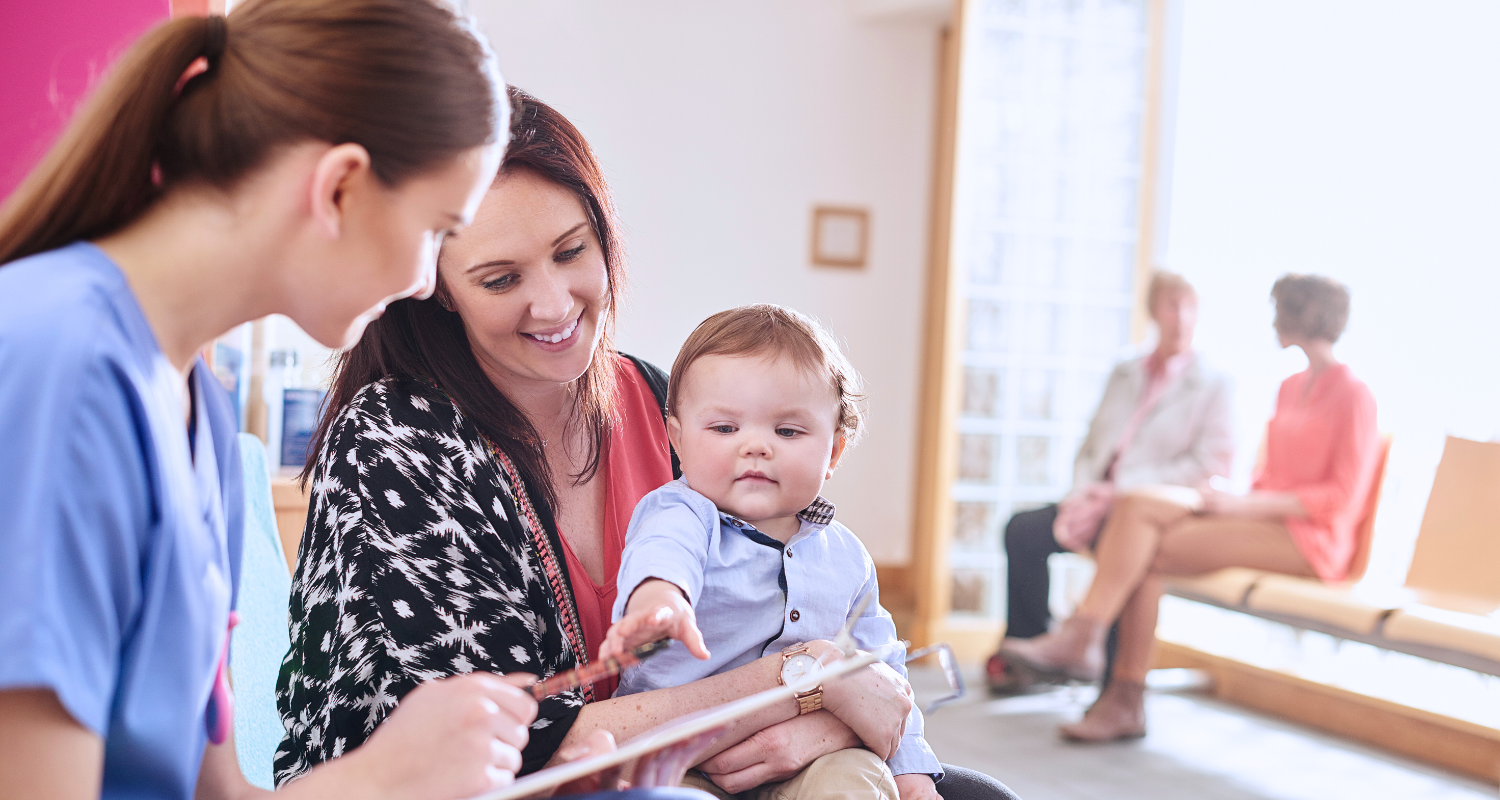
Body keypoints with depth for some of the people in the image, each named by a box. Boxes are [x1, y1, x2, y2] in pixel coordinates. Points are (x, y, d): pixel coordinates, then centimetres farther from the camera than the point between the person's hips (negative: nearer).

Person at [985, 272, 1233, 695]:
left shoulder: (1211, 384, 3)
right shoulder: (1124, 374, 22)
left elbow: (1210, 465, -9)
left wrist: (1119, 491, -15)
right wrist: (1082, 495, -3)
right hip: (1101, 499, 6)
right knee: (1022, 529, -19)